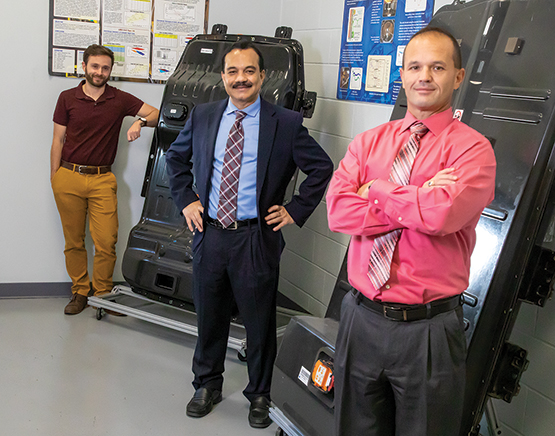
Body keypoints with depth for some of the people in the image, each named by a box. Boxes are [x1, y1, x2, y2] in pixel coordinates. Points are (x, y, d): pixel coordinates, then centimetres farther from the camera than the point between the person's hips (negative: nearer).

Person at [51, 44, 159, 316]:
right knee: (74, 241, 7)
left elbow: (156, 115, 4)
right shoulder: (67, 98, 5)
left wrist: (139, 122, -17)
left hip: (102, 180, 0)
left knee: (106, 241, -6)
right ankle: (79, 293, 20)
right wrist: (54, 177, 4)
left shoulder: (120, 99, 5)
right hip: (69, 177, 1)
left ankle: (102, 295, 10)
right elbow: (58, 140, 8)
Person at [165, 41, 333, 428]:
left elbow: (322, 167, 2)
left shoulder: (286, 123, -4)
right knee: (209, 316, 16)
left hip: (257, 239, -3)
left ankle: (259, 395, 30)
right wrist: (185, 200, 9)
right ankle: (207, 385, 38)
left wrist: (295, 210, -3)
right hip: (209, 234, 3)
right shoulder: (202, 116, 6)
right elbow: (176, 157, 20)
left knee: (259, 321, 9)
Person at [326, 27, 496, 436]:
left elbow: (442, 214, -24)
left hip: (429, 330, -3)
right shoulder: (368, 142, 6)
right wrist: (420, 203, -16)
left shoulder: (472, 148, -6)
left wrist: (377, 190, -9)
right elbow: (338, 212, -9)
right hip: (362, 320, 4)